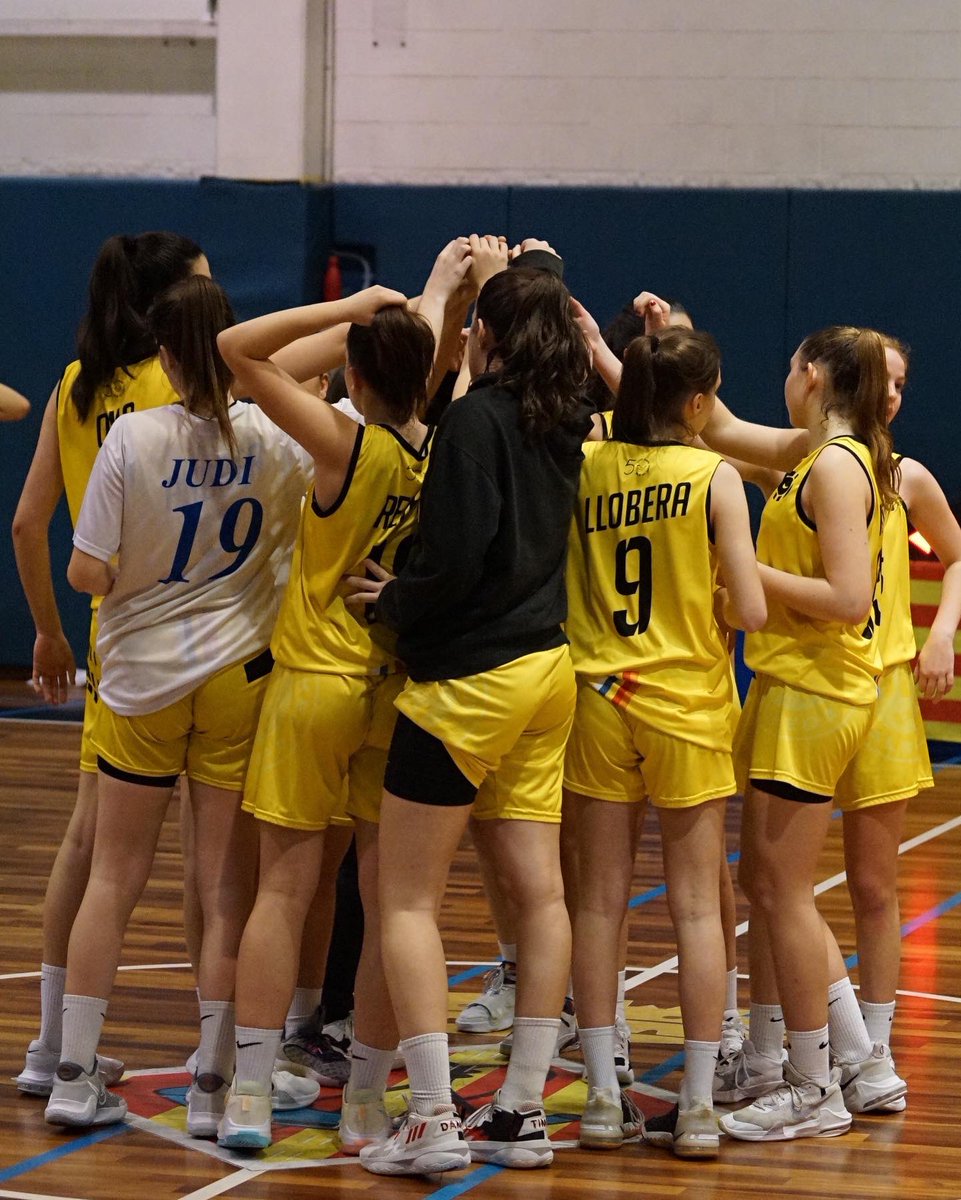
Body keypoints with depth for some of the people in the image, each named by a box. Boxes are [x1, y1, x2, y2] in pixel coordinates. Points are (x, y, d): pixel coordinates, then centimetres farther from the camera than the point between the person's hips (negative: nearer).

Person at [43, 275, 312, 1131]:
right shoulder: (279, 439, -8)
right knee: (228, 884, 5)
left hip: (143, 673, 0)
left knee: (115, 877, 11)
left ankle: (76, 1075, 14)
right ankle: (213, 1085, 6)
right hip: (239, 674, 0)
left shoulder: (134, 437, -13)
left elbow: (87, 573, -11)